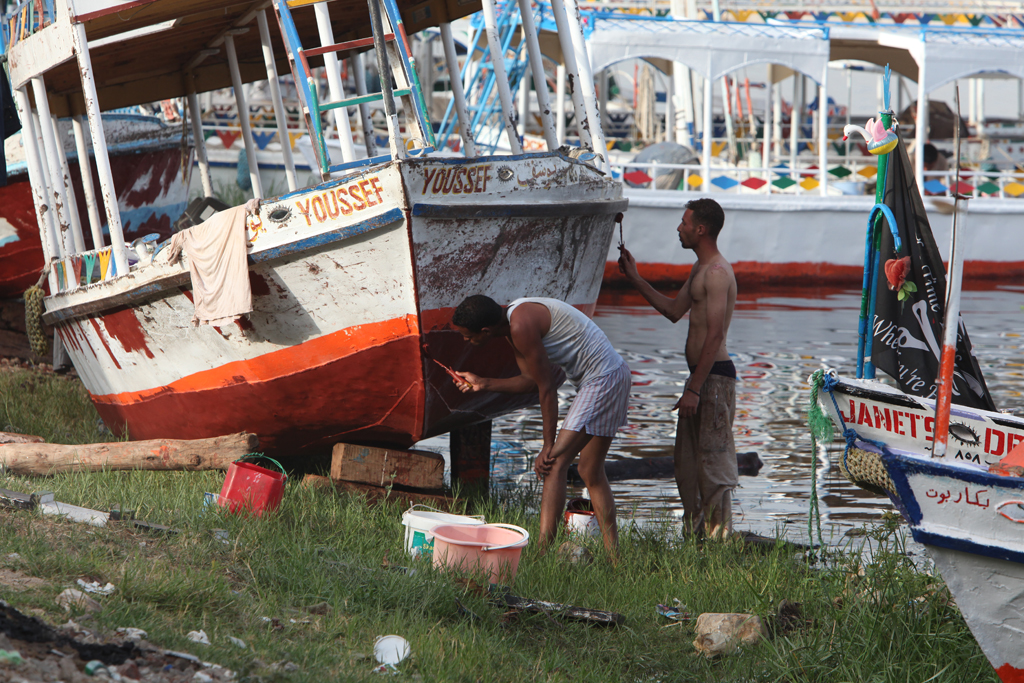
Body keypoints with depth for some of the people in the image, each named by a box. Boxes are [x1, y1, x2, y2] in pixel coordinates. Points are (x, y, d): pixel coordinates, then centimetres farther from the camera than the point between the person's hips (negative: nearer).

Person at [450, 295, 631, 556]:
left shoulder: (522, 326, -23)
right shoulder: (510, 325, 8)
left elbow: (547, 387, -20)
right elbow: (532, 381, 15)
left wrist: (548, 446, -14)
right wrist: (483, 384, 14)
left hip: (603, 378, -11)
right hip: (611, 375, 11)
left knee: (554, 464, -15)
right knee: (591, 472, 17)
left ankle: (542, 551, -21)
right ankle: (613, 556, 21)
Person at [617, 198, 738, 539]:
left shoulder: (717, 273, -16)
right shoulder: (700, 269, 18)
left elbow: (715, 335, -21)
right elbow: (673, 310, 29)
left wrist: (694, 390, -23)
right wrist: (635, 279, 26)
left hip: (714, 376, -11)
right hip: (701, 375, 11)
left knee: (712, 460, -8)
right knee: (686, 460, 13)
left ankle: (719, 536, -6)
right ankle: (694, 532, 19)